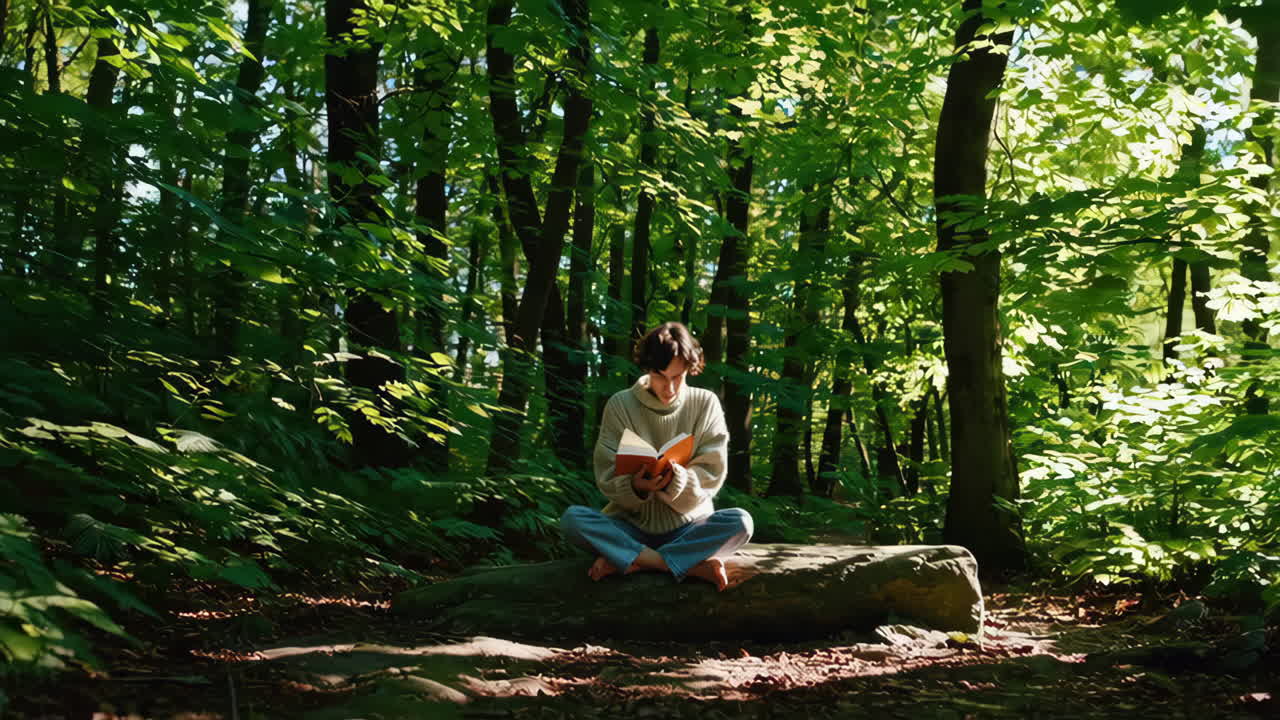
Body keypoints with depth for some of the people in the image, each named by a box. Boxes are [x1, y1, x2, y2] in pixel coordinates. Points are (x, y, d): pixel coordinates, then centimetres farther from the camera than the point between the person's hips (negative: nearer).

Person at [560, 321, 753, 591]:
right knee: (572, 518, -28)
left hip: (688, 526, 0)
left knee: (740, 522, -29)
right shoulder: (620, 404, -2)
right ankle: (693, 566, -29)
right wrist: (635, 486, -29)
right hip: (631, 526, 0)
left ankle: (625, 561, -26)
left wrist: (674, 480, -27)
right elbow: (607, 478, -6)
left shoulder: (706, 404, -1)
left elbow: (711, 477, -6)